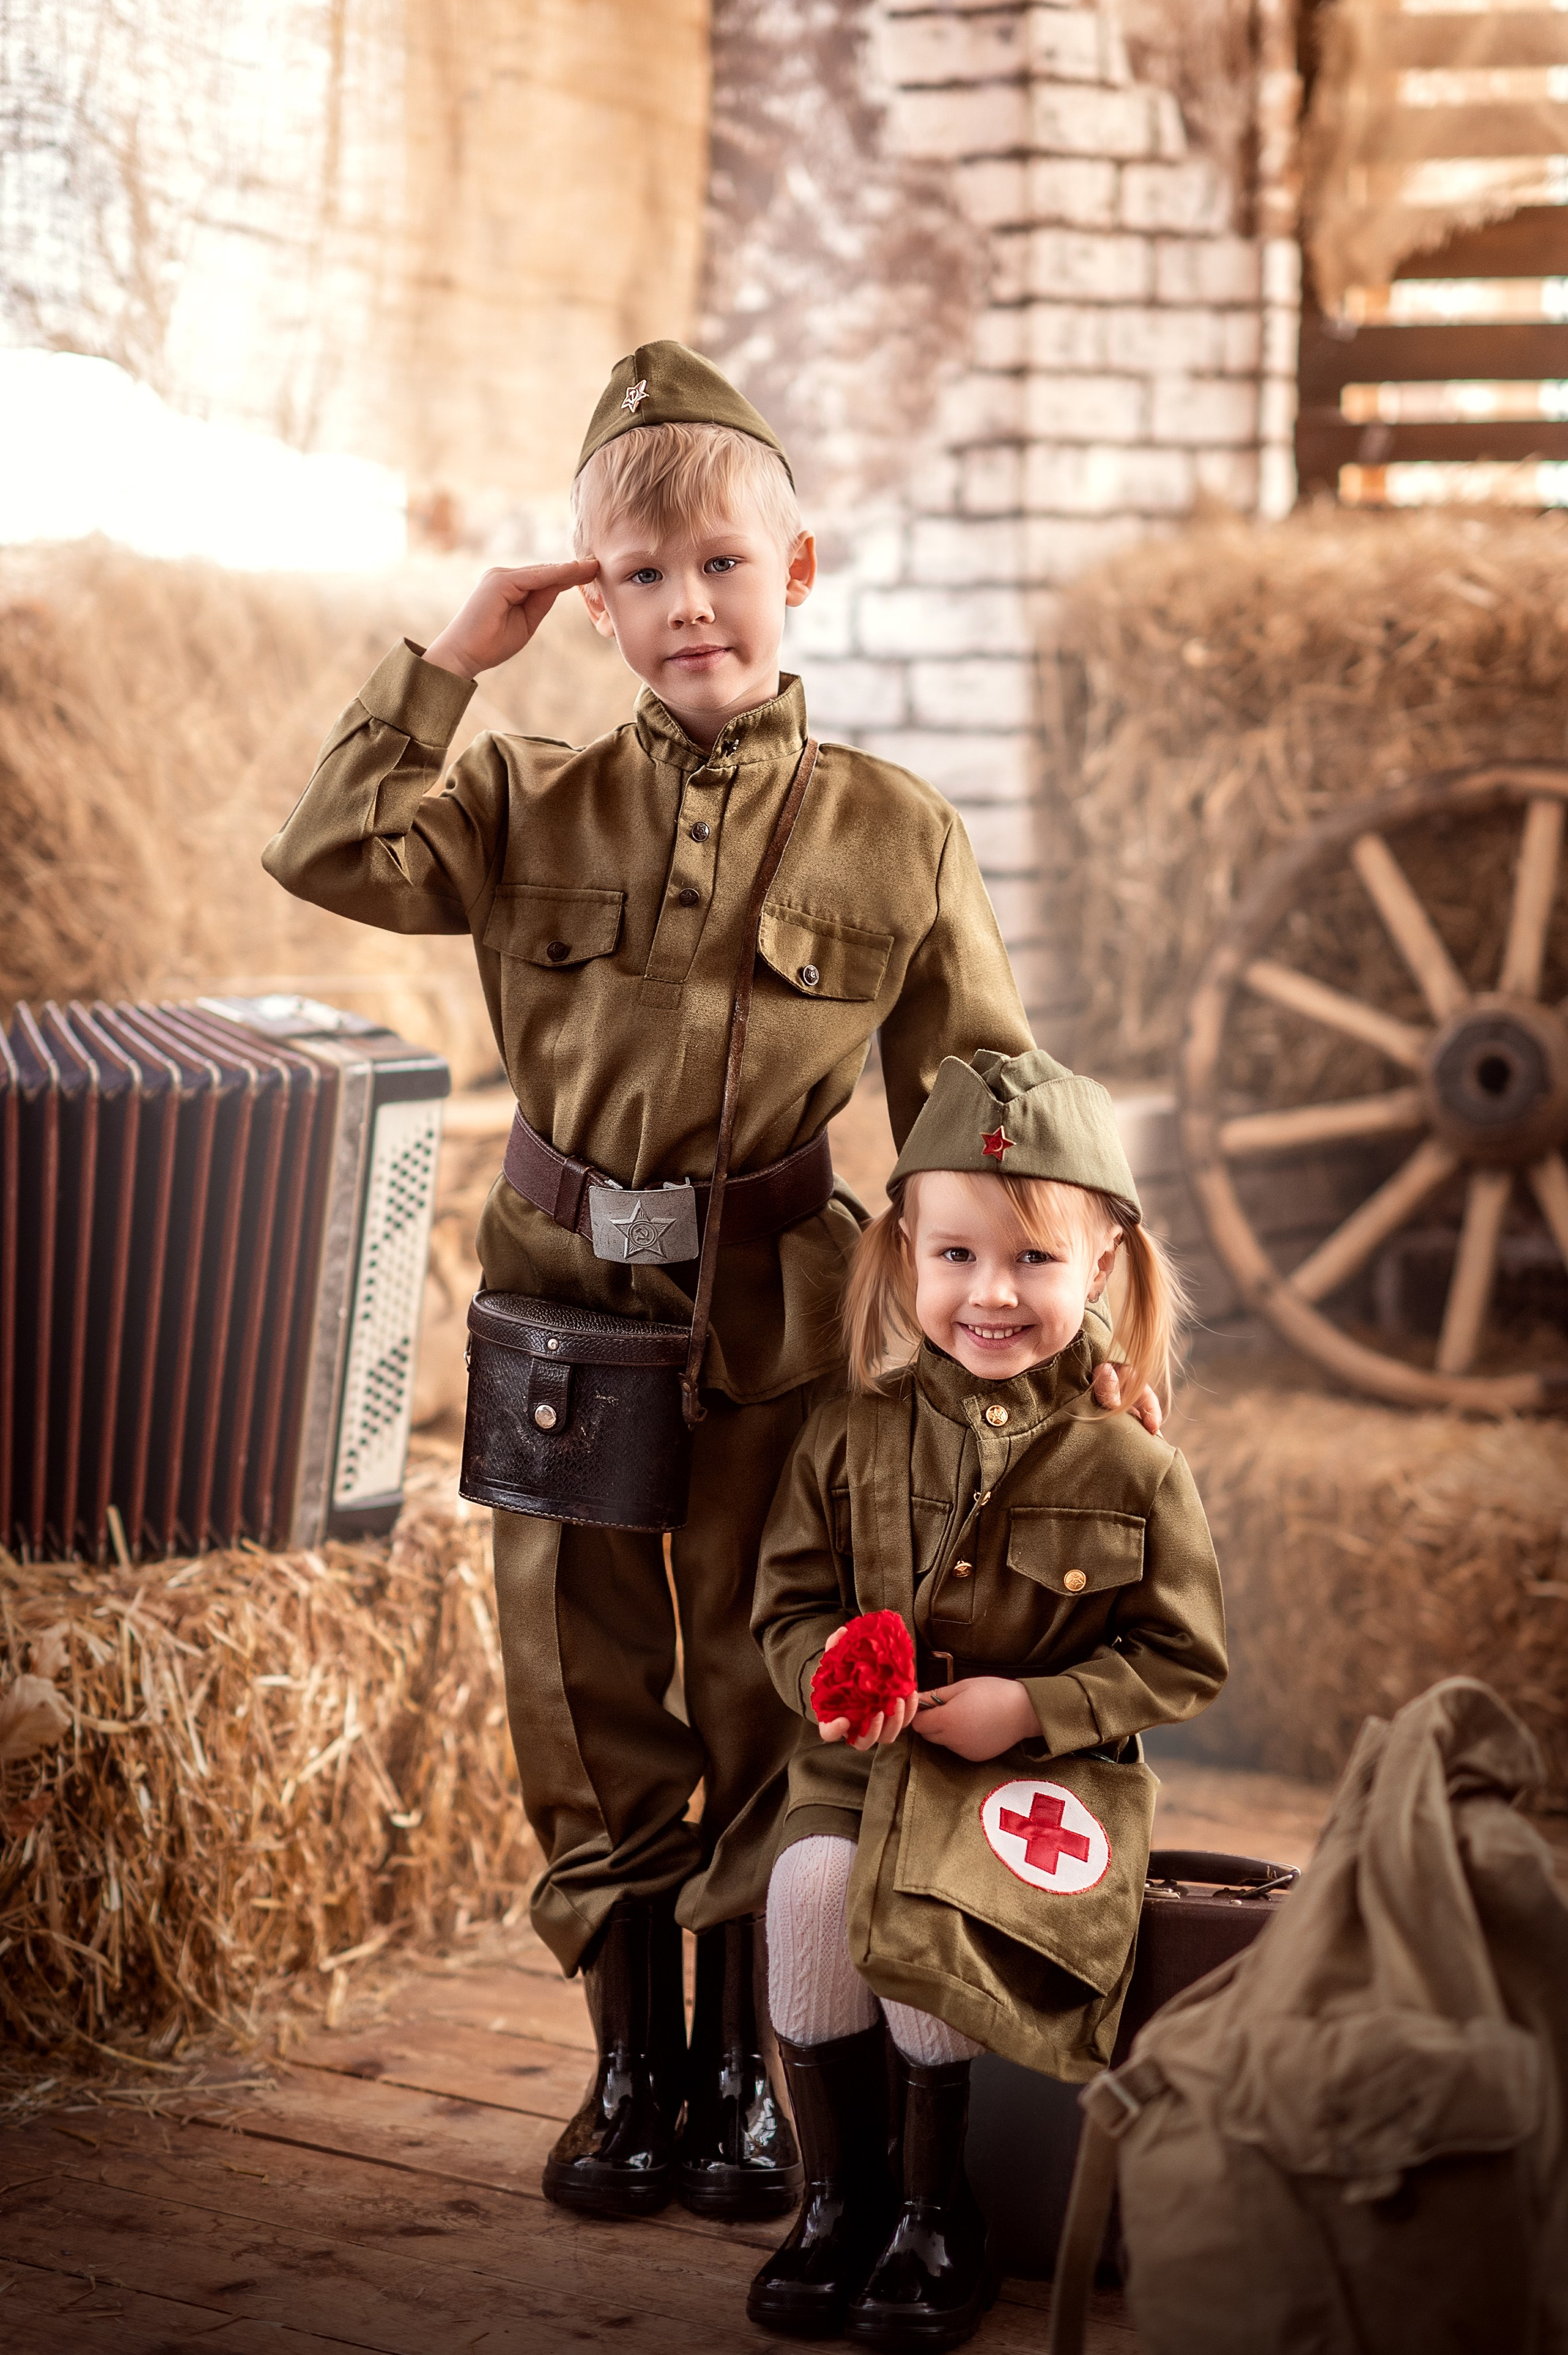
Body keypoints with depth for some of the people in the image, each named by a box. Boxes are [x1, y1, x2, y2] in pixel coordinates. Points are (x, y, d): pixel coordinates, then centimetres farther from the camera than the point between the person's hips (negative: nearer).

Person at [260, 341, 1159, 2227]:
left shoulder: (894, 835, -1)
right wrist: (448, 660, -7)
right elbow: (327, 854, -8)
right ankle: (632, 2062, 26)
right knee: (588, 1704, 10)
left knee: (766, 1697, 8)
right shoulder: (537, 808, 2)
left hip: (779, 1317, -1)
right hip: (564, 1299, 1)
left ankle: (745, 2068, 24)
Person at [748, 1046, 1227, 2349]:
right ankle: (841, 2191, -7)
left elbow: (1183, 1662, 0)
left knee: (923, 1913, -29)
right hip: (866, 1761, 3)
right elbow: (791, 1600, 10)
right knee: (811, 1887, -27)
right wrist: (831, 1677, -14)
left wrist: (1031, 1708, -13)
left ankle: (937, 2214, -8)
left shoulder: (1130, 1468, -3)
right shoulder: (853, 1436, 4)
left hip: (1049, 1774, -3)